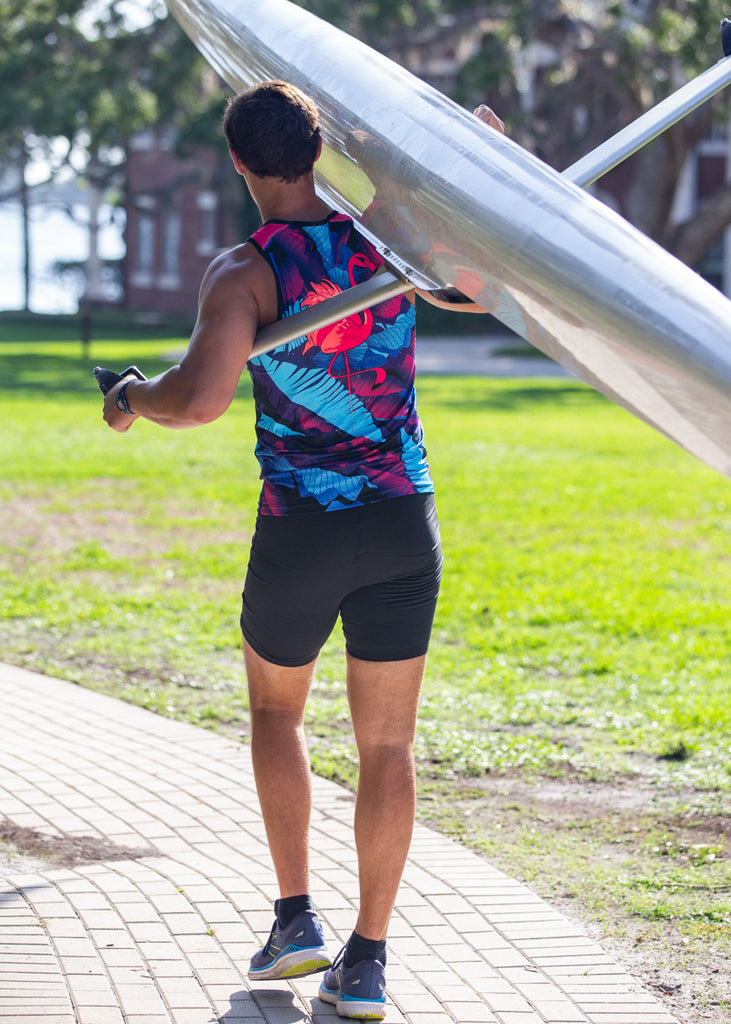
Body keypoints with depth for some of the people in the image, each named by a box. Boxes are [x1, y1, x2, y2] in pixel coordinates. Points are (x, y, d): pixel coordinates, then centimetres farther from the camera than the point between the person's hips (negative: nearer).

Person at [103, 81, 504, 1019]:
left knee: (275, 707, 23)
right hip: (404, 526, 2)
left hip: (301, 530, -2)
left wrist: (133, 398, -7)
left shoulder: (245, 272, -13)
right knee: (386, 743, 7)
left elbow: (203, 396, -29)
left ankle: (297, 917, 17)